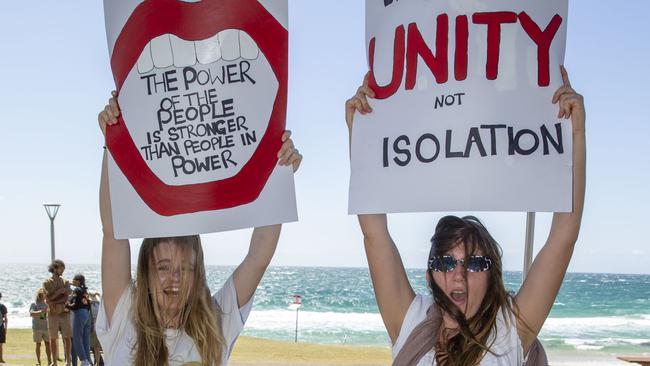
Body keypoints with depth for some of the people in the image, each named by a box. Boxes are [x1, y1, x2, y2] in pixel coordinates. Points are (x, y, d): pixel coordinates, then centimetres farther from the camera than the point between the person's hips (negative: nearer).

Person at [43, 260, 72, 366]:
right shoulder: (47, 283, 4)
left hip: (64, 313, 0)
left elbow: (66, 298, -5)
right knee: (53, 338, 4)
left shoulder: (65, 282, 7)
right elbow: (48, 299, -6)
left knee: (67, 337, -3)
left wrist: (53, 302, -14)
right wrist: (59, 292, -13)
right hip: (52, 314, 0)